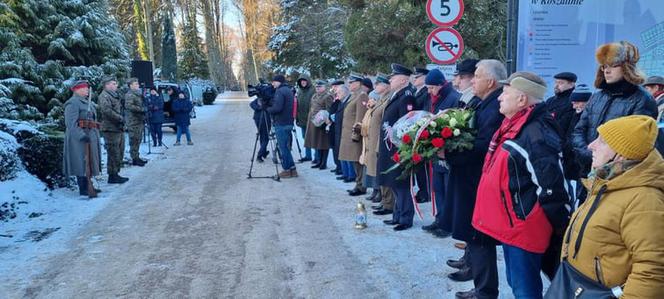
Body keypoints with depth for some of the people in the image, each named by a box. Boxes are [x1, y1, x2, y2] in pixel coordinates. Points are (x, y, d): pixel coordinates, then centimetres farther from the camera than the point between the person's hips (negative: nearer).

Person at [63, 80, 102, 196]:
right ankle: (83, 189, -2)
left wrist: (95, 135, 19)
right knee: (81, 162, -7)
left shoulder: (87, 102, 18)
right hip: (79, 138, -10)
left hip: (90, 136, 10)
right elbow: (71, 123, -21)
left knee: (89, 161, 14)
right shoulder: (73, 103, -13)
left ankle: (87, 185, 24)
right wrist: (82, 135, -29)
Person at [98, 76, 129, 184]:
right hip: (110, 129, -10)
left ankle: (116, 173, 25)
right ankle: (112, 175, 2)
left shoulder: (115, 95, 19)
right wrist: (120, 118, -20)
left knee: (119, 152, 15)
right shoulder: (104, 96, -11)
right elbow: (107, 111, -25)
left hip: (119, 129, 10)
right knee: (113, 153, -5)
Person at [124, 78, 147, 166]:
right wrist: (141, 109, -23)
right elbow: (128, 106, -24)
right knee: (134, 140, -7)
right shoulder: (129, 95, -11)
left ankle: (136, 157, 22)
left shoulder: (138, 94, 20)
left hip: (140, 120, 10)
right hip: (133, 121, -10)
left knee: (138, 140, 14)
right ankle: (134, 159, -3)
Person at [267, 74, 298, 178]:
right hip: (289, 123, 9)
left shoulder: (280, 91, -13)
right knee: (286, 147, 15)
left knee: (282, 147, -1)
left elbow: (277, 108, -22)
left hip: (281, 124, -9)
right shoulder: (289, 90, 16)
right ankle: (292, 169, 15)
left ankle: (287, 170, 5)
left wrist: (268, 109, -4)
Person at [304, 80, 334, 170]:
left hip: (322, 124, -8)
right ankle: (318, 161, 22)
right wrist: (309, 121, 16)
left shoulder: (328, 97, -10)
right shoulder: (314, 96, 16)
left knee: (324, 144, -1)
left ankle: (324, 163, 6)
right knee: (316, 142, 13)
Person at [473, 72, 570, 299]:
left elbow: (551, 190, -22)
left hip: (523, 228, -10)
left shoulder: (538, 135, -23)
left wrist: (561, 230, -15)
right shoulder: (512, 126, 9)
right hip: (509, 224, 10)